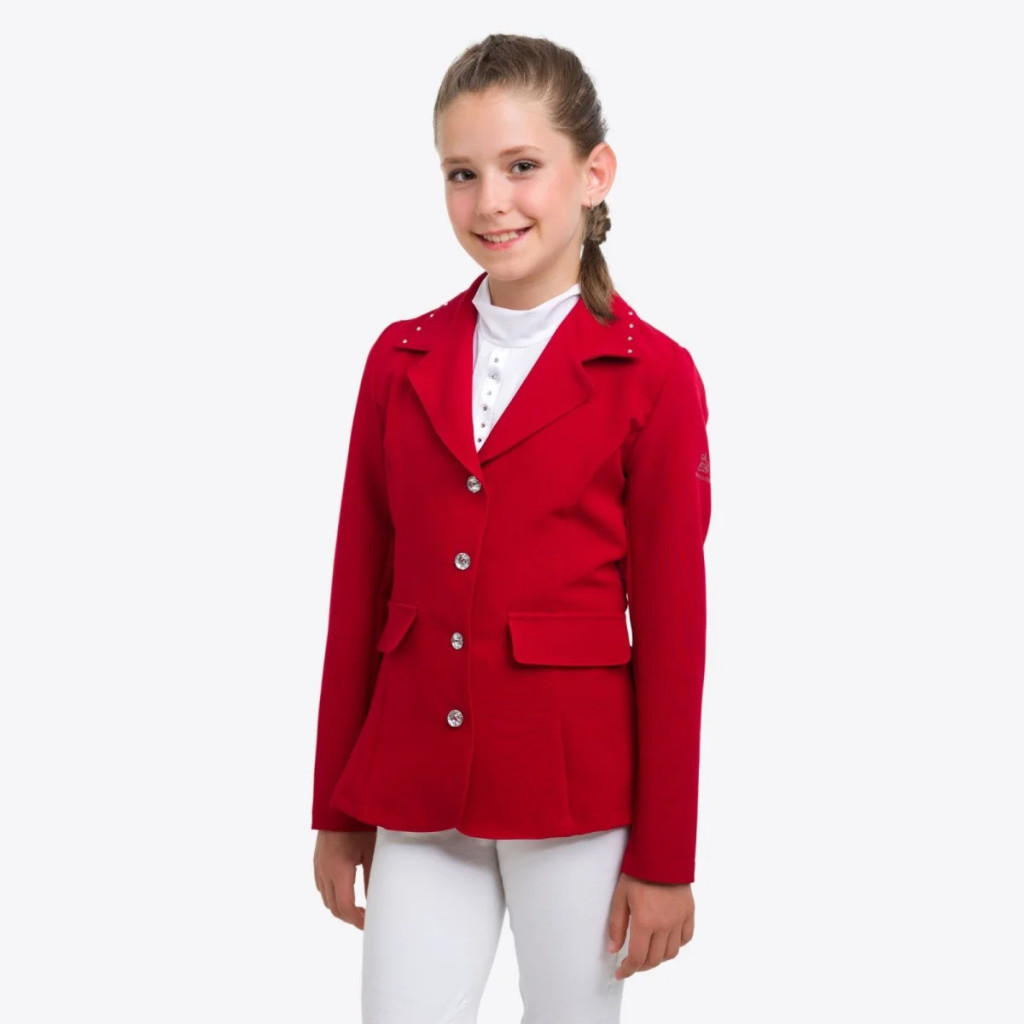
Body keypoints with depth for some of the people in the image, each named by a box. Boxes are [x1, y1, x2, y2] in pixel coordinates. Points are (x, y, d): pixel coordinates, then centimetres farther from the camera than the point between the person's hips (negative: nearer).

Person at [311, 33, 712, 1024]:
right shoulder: (401, 359, 5)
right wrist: (338, 811, 10)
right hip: (416, 786, 3)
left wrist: (664, 858, -4)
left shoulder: (650, 376, -6)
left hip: (574, 784, -3)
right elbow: (360, 589, 9)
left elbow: (671, 625, -6)